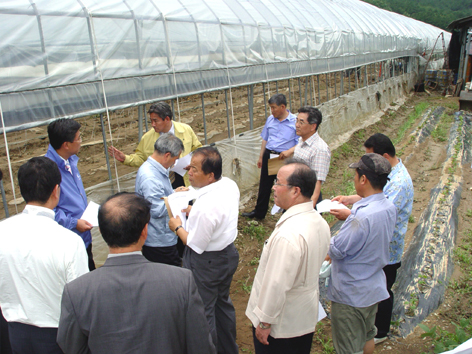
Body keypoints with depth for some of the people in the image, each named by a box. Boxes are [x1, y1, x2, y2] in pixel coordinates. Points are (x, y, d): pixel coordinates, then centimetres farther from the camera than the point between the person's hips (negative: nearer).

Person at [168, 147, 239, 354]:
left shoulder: (206, 206, -34)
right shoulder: (230, 185, -7)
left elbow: (196, 245, -22)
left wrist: (177, 227, -6)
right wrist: (192, 211, 8)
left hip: (206, 263, -10)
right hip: (228, 253, 10)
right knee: (222, 303, 28)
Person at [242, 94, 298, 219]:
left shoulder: (294, 121, -11)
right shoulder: (270, 119, 7)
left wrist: (290, 151, -26)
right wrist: (261, 157, 16)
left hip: (284, 158, -5)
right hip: (269, 156, 5)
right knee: (264, 185, 14)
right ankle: (259, 212, 29)